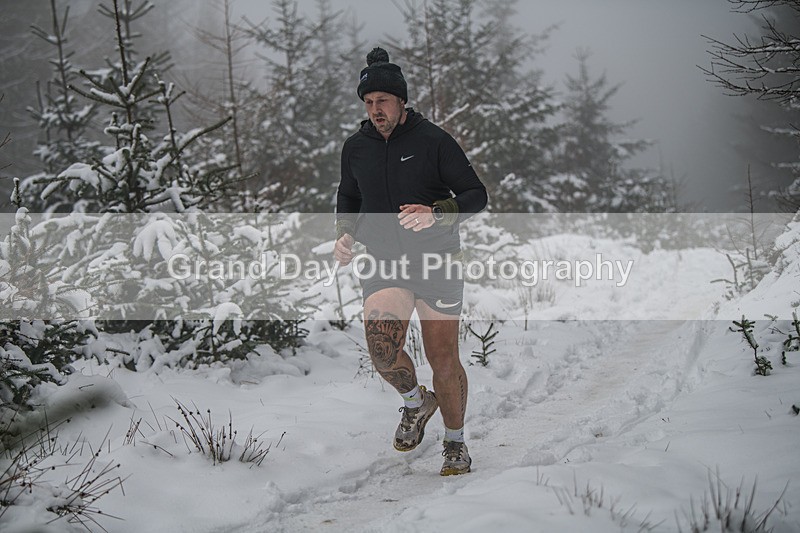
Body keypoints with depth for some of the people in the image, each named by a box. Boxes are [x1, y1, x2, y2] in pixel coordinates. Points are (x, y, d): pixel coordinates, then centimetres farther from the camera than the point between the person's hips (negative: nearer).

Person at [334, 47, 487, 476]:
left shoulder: (433, 141, -6)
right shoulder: (355, 148, 7)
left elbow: (475, 195, -5)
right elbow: (348, 198, 25)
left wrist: (435, 214, -24)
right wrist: (345, 235, 4)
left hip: (437, 263, -3)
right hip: (383, 263, 3)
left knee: (444, 362, -2)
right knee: (382, 353, -17)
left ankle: (455, 442, 20)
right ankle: (416, 401, 15)